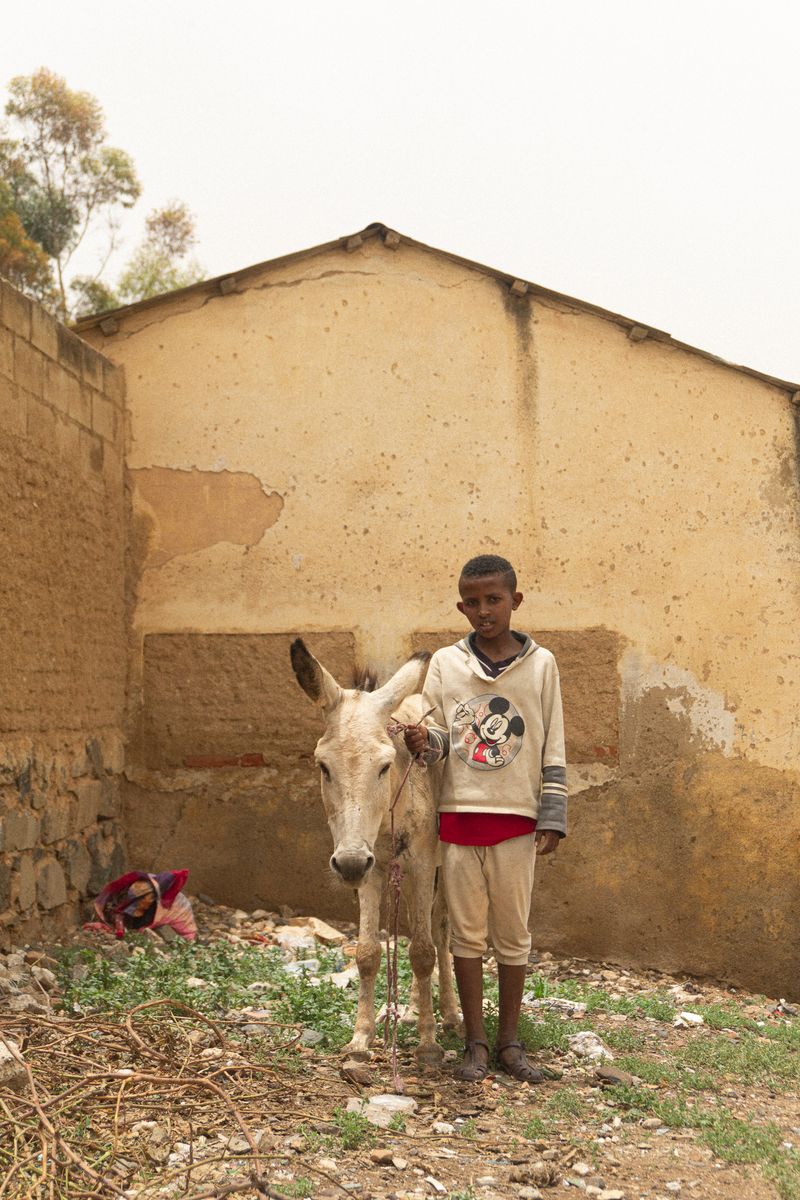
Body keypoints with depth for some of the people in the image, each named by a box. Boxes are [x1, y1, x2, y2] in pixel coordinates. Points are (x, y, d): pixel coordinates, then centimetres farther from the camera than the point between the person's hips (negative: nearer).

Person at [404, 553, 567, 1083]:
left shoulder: (541, 664, 1)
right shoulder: (445, 662, 3)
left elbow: (552, 749, 1)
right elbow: (437, 733, 4)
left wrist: (553, 817, -3)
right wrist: (424, 740, -20)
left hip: (516, 819, -1)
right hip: (459, 815, 1)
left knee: (513, 935, 8)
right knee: (468, 933, 7)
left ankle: (509, 1040, 21)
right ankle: (475, 1043, 19)